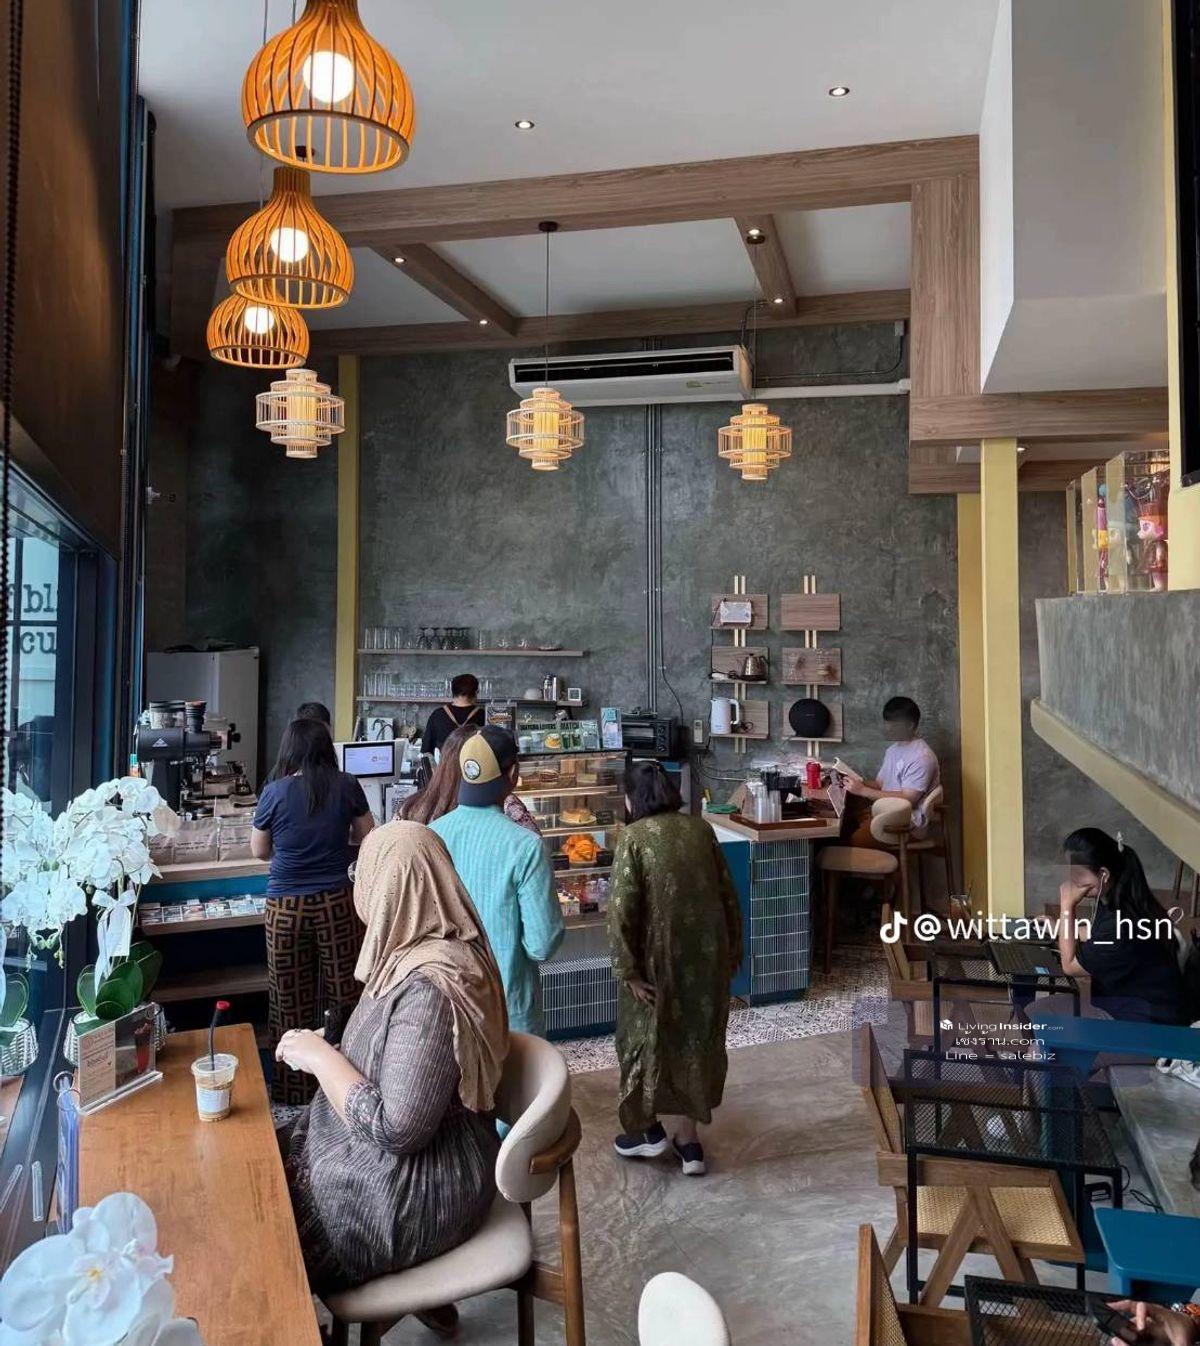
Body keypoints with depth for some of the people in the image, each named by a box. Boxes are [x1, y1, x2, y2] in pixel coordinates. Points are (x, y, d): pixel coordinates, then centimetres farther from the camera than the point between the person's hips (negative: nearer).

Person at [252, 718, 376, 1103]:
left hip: (286, 907, 0)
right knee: (341, 995, 10)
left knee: (290, 1001, 10)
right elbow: (366, 837, 8)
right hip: (336, 902, 1)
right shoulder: (346, 787, -5)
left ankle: (293, 1089, 22)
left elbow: (259, 851, 6)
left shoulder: (275, 792, -7)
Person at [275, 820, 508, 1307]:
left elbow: (396, 1129, -28)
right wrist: (320, 1053, 0)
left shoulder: (429, 989, -29)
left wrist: (320, 1056, -19)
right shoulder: (428, 953, 0)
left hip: (412, 1194, -8)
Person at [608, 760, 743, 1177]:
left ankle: (649, 1130, 27)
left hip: (660, 955, -5)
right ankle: (688, 1139, 22)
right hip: (707, 953, 5)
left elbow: (622, 909, -17)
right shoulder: (701, 828, 3)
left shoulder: (635, 837, -12)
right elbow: (728, 894, 7)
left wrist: (628, 970, -11)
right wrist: (733, 951, 15)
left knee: (648, 1036, 15)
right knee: (697, 1036, 15)